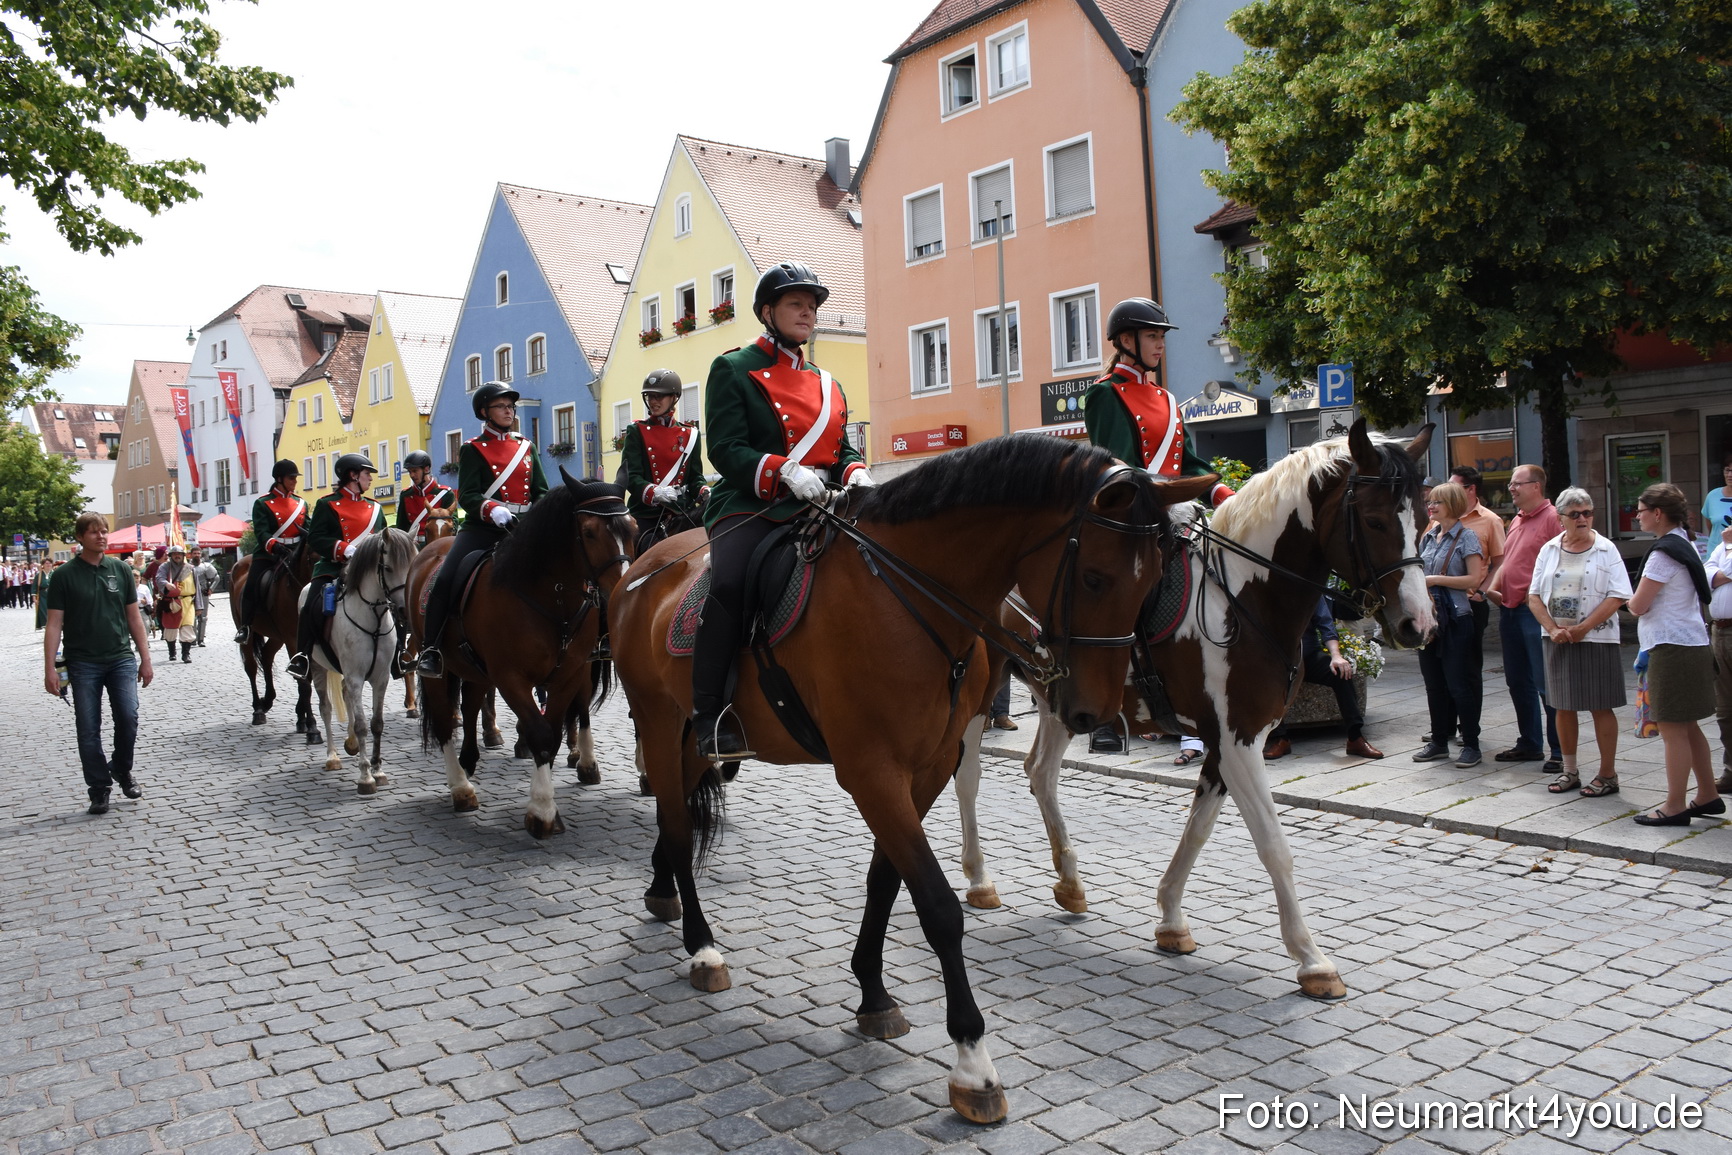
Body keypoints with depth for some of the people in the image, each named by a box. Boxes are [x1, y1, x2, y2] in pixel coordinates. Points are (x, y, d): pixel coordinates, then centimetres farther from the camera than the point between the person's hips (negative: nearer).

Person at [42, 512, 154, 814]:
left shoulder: (121, 569, 5)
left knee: (129, 718, -6)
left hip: (121, 659, 2)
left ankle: (122, 770, 20)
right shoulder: (64, 575, -2)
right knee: (88, 730, 2)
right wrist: (50, 668, -9)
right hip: (83, 663, -1)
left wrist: (145, 659, 7)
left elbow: (134, 617, 9)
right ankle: (99, 787, 15)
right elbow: (54, 624, -3)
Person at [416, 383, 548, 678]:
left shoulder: (527, 448, 17)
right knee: (445, 580, -21)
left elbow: (542, 492, 12)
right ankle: (430, 650, -11)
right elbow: (467, 496, -7)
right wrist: (492, 510, -27)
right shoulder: (473, 449, 5)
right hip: (481, 528, -3)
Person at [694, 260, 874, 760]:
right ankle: (711, 713, -23)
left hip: (817, 507, 6)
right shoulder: (734, 369, 4)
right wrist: (785, 472, -23)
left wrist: (856, 473, -3)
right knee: (728, 585, -32)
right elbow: (725, 449, -7)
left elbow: (842, 447, 23)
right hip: (750, 506, -6)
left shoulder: (826, 382, 23)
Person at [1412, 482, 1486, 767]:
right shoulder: (1428, 537, 13)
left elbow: (1474, 579, -14)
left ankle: (1471, 744, 7)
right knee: (1434, 684, 11)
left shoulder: (1466, 536, -6)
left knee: (1459, 684, -3)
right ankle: (1439, 742, 20)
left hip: (1456, 618, -7)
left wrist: (1435, 580, -17)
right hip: (1429, 617, 7)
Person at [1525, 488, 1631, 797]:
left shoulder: (1606, 550, -3)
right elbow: (1534, 596, 6)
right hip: (1558, 640, 4)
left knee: (1600, 706, -1)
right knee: (1562, 706, 10)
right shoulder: (1549, 550, 8)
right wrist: (1553, 628, -8)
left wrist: (1582, 628, -15)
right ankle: (1569, 771, 21)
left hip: (1596, 639, -4)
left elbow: (1617, 597, -10)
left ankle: (1607, 774, 9)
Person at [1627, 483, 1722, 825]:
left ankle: (1675, 807, 1)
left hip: (1673, 648, -10)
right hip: (1692, 643, 10)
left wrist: (1632, 602, 5)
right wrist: (1642, 603, 9)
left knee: (1673, 730, -4)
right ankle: (1708, 796, 25)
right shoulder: (1685, 544, 13)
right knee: (1687, 726, 17)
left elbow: (1638, 605, -16)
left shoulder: (1664, 553, -17)